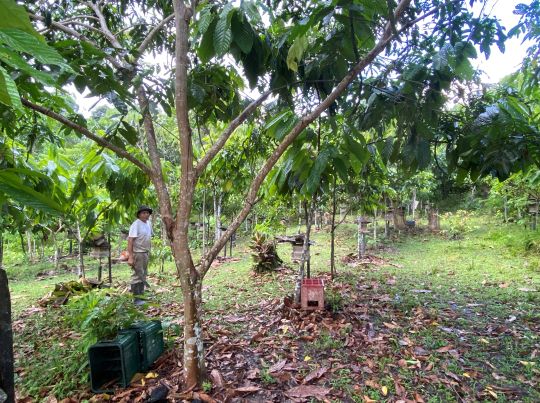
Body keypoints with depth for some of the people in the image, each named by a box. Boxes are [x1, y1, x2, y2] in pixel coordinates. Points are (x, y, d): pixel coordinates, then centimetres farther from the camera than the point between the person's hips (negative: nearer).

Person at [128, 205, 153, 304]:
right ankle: (136, 299, 4)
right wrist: (130, 257, -27)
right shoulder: (136, 224, -17)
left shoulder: (149, 223, 8)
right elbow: (130, 241, -22)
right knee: (137, 275, -3)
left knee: (143, 275, 17)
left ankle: (141, 295, 29)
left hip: (146, 253, 9)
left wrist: (148, 251, 14)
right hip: (137, 253, -9)